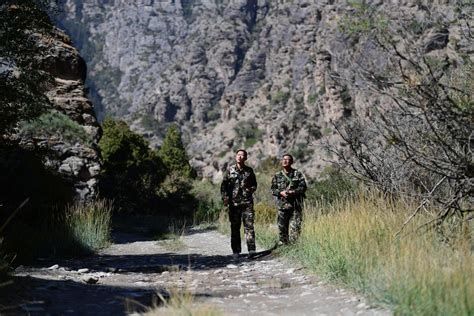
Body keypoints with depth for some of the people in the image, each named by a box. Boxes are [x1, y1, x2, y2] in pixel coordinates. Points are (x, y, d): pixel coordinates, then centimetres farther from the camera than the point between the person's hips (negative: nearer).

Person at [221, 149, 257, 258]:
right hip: (234, 202, 0)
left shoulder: (249, 171, 10)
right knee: (235, 227, 5)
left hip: (247, 202, 0)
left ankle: (251, 249, -8)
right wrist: (225, 198, -8)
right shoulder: (230, 170, 6)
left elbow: (254, 184, 19)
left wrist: (250, 190, -1)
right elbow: (223, 185, 3)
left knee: (249, 225, -8)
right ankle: (236, 250, 12)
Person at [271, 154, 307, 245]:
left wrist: (294, 192, -14)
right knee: (282, 226, 3)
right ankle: (283, 243, 11)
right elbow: (273, 189, 9)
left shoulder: (297, 174, 7)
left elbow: (303, 187, 1)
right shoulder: (277, 175, 13)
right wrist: (281, 192, -10)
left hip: (295, 205, -2)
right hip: (282, 204, 2)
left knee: (295, 227, -7)